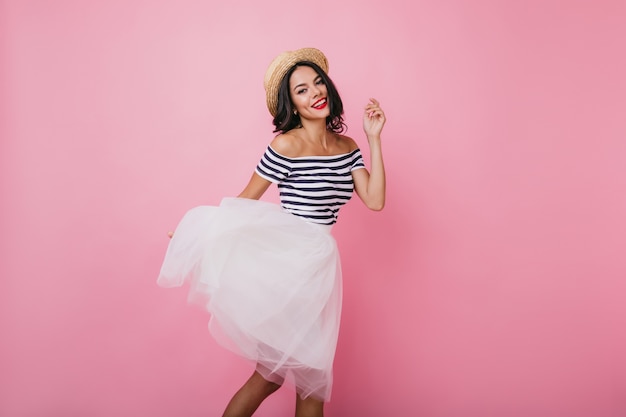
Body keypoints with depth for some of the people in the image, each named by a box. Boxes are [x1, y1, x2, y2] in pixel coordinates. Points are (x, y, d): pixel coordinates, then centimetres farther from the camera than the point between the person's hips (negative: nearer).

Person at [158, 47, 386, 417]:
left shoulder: (347, 147, 7)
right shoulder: (287, 145, -11)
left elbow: (374, 200, -2)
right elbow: (245, 201, -3)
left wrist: (374, 139, -2)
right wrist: (200, 232, 0)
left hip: (321, 262, 6)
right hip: (287, 258, -6)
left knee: (311, 371, 12)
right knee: (276, 367, -2)